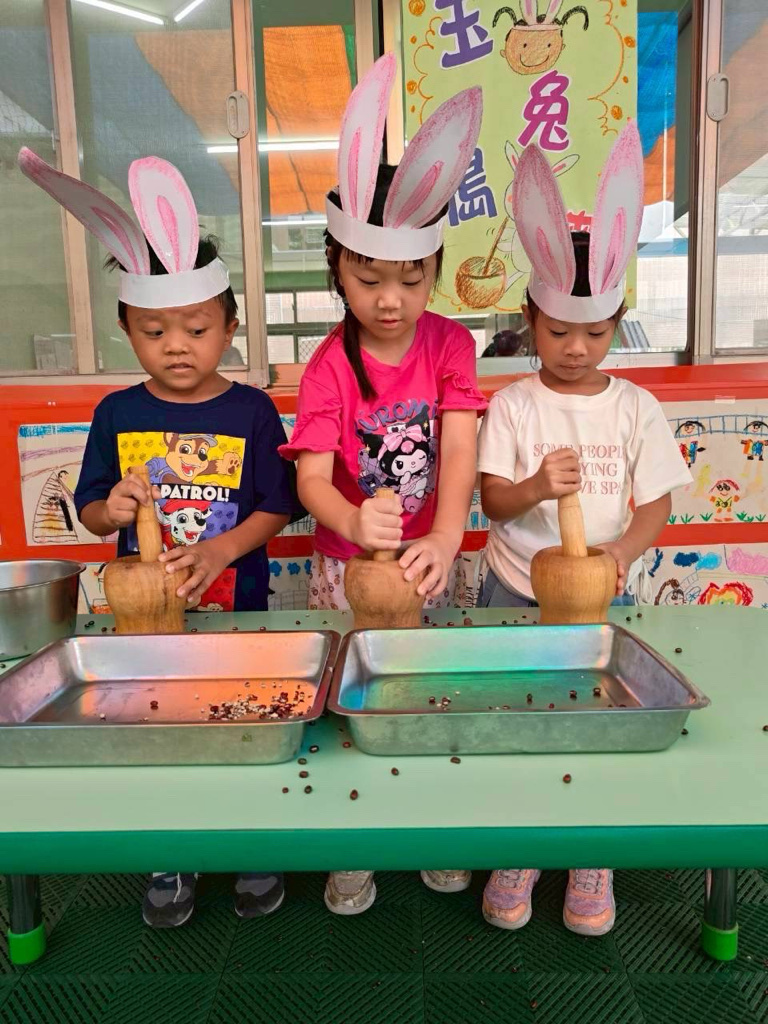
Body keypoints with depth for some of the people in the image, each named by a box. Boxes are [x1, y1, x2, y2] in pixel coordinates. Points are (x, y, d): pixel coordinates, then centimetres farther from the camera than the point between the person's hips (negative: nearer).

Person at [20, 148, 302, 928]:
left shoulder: (251, 411, -9)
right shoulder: (117, 414, -3)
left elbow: (276, 509, -8)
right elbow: (88, 508, 4)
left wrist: (222, 548, -23)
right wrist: (110, 511, -18)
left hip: (237, 610, -2)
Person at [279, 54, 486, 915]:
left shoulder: (450, 344, -7)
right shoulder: (329, 366, -13)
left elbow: (460, 447, -19)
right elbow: (312, 478, -22)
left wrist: (445, 536, -36)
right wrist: (358, 522, -44)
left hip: (429, 559, 2)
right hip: (347, 565, -1)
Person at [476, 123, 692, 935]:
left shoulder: (635, 407, -2)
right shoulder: (512, 405, -6)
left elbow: (656, 504, -3)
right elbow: (492, 500, -10)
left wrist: (621, 551, -23)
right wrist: (536, 488, -32)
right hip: (516, 592, 0)